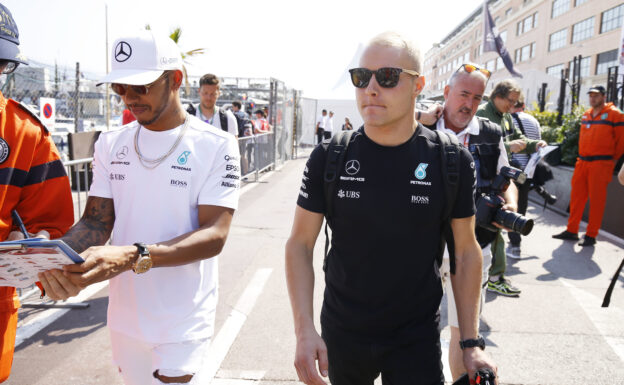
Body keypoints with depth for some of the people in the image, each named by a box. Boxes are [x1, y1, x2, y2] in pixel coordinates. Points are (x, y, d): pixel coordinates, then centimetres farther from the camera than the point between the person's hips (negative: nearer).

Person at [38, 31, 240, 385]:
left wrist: (132, 256, -32)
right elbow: (96, 221, 4)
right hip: (124, 317, 5)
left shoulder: (215, 145, -12)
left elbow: (215, 236, -19)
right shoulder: (111, 144, 5)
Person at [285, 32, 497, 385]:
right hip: (341, 335, 2)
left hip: (417, 339, -1)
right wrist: (304, 330, -13)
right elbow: (300, 244, -5)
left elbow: (467, 251, -2)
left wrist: (472, 343, -3)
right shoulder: (329, 157, -9)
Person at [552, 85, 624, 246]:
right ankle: (572, 230, 17)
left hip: (601, 164, -6)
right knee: (576, 196, 9)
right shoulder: (586, 115, 14)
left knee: (596, 200, -2)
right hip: (582, 161, 6)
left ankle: (591, 235, 5)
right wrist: (582, 156, 16)